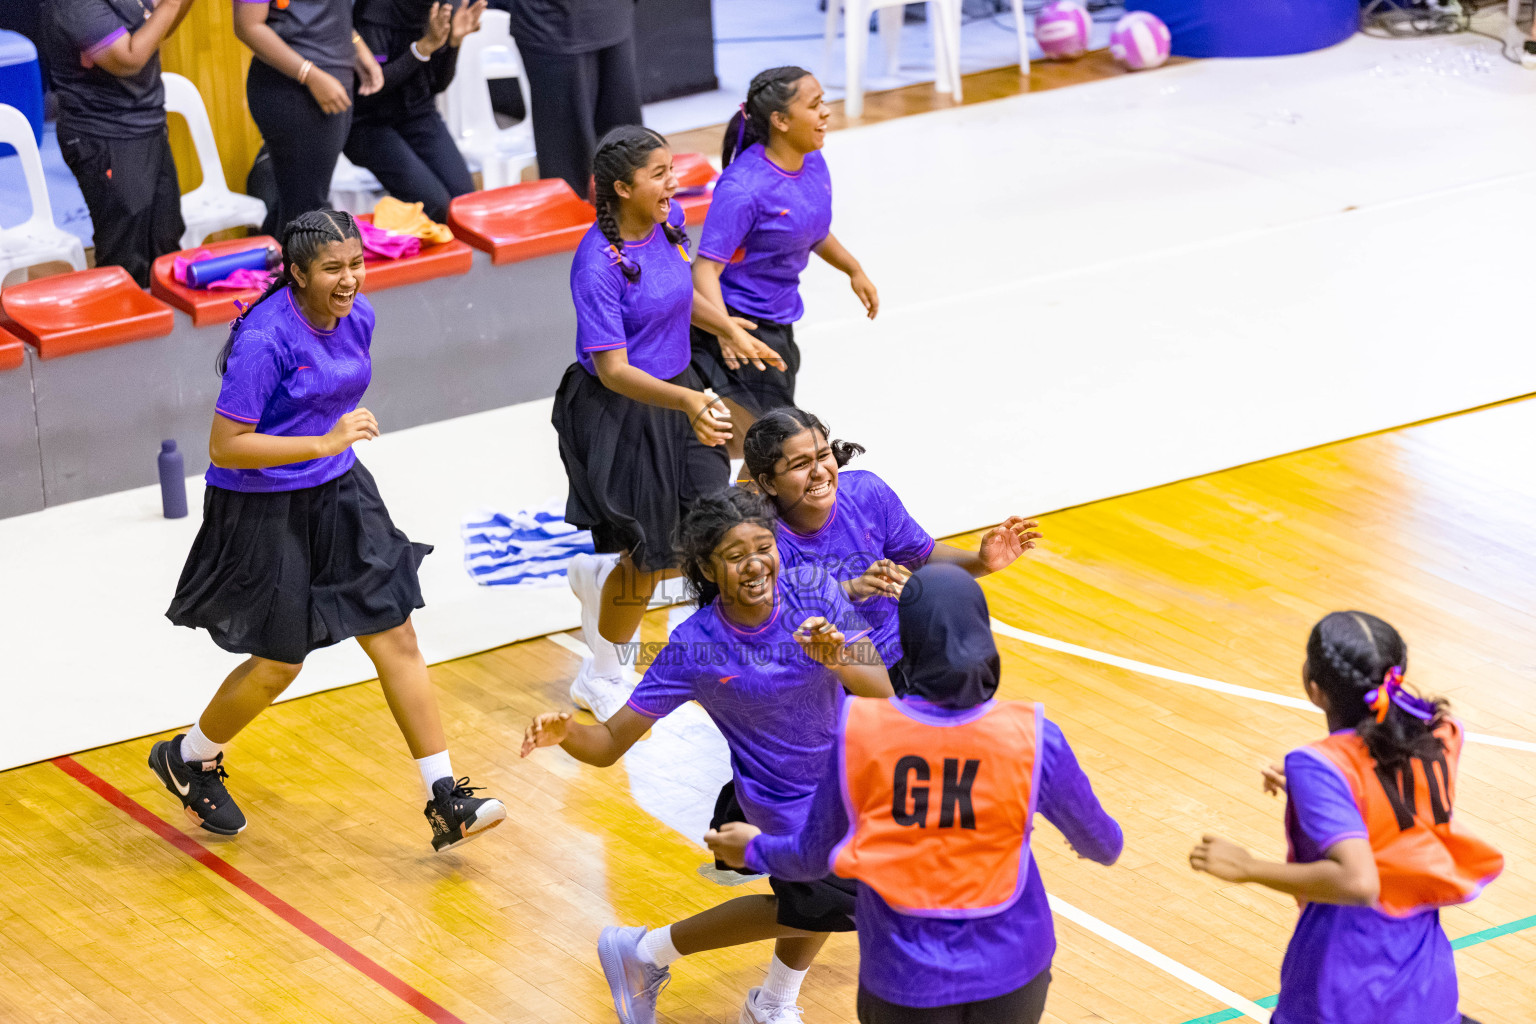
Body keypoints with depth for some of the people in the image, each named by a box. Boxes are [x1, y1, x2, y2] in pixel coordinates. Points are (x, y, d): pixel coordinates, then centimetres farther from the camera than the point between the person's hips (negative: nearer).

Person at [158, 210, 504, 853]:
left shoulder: (357, 318, -1)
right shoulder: (265, 339, -24)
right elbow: (224, 446, -24)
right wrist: (322, 443, -29)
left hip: (338, 494, 7)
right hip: (263, 510, -7)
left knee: (396, 636, 0)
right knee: (279, 665, 5)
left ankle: (445, 803, 3)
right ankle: (188, 760, 33)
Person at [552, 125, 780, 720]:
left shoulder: (668, 222, -3)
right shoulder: (598, 264, -26)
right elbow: (612, 370, -27)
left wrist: (731, 331, 23)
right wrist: (686, 400, -39)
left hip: (675, 394, 7)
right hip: (618, 417, -7)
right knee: (651, 556, 3)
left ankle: (599, 576, 34)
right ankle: (600, 681, 27)